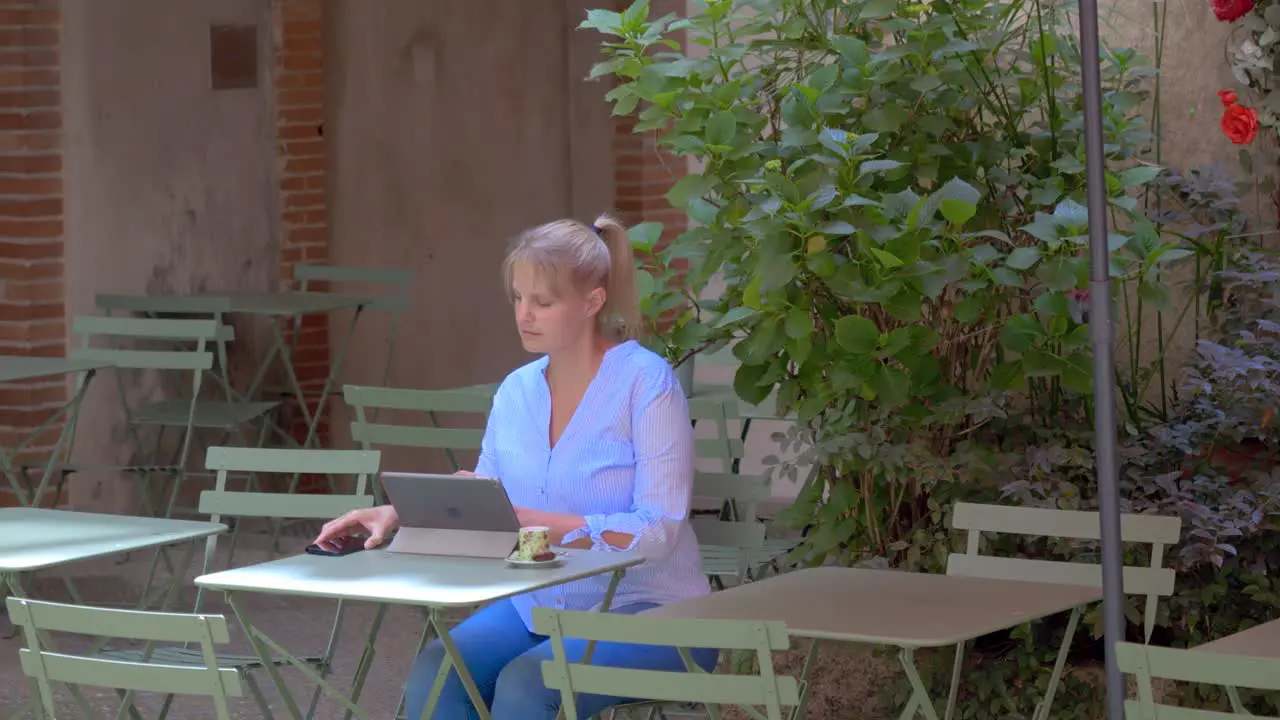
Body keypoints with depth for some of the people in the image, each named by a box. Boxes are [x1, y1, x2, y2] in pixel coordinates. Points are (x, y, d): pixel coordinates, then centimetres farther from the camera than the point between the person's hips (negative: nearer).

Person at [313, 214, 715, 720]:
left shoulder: (645, 383, -12)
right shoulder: (517, 390, 7)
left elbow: (658, 531, -20)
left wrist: (527, 520, -27)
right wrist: (398, 514, -8)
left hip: (646, 610, -5)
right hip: (540, 604, 6)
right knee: (435, 671, -22)